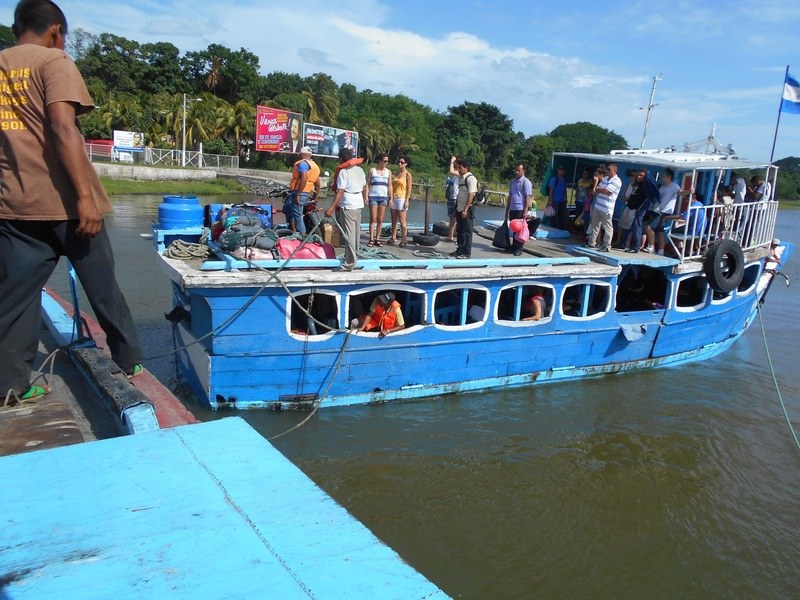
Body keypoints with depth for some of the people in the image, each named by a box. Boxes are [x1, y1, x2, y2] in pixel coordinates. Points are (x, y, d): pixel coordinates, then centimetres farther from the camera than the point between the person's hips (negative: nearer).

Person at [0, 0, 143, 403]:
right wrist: (85, 196, -21)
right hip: (63, 202, -5)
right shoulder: (53, 62, -4)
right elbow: (62, 129, -17)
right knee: (103, 288, 9)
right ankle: (129, 361, 21)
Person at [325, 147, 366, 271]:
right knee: (356, 232, 18)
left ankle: (350, 263, -7)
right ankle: (354, 254, 32)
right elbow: (364, 187, 14)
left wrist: (331, 208, -23)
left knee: (349, 234, -7)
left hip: (347, 206, -8)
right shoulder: (360, 170, 7)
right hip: (358, 205, 8)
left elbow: (340, 192, -21)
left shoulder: (343, 172, -15)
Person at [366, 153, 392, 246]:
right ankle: (371, 239, -3)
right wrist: (366, 196, -6)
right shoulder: (372, 170, 3)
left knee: (380, 220, 3)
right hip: (373, 196, -2)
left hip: (384, 197, 3)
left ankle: (377, 239, 9)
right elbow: (368, 183, 2)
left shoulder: (388, 172, 10)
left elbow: (390, 185, 10)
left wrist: (391, 198, 4)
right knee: (373, 219, -5)